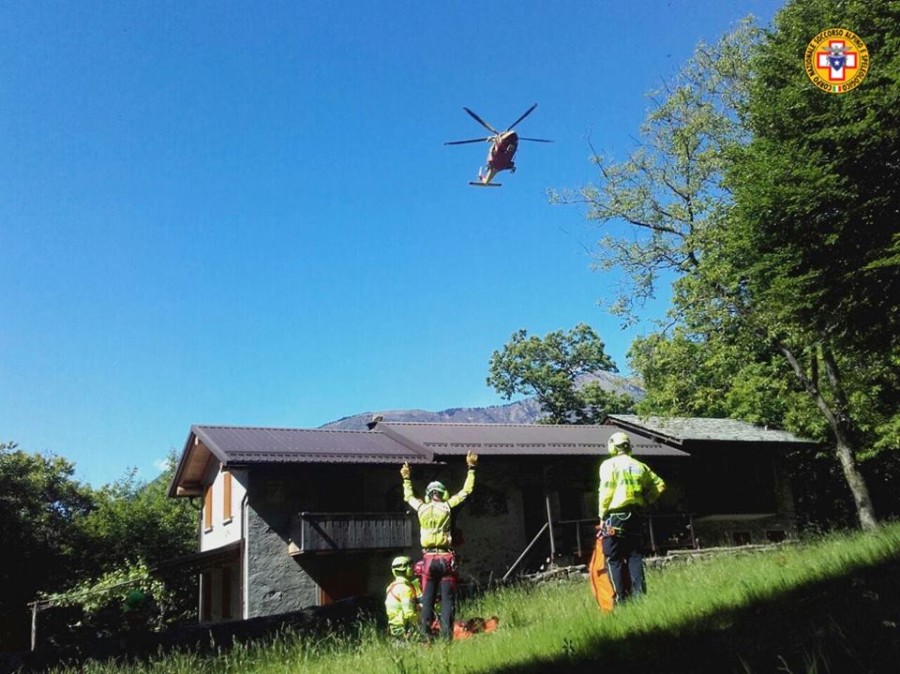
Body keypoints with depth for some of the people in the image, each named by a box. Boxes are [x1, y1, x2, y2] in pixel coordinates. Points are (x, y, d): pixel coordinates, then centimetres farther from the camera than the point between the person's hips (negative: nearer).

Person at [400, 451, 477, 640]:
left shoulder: (421, 508, 4)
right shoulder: (447, 506, -2)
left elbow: (409, 497, 26)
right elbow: (466, 490, 5)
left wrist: (406, 479, 40)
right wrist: (471, 468, 12)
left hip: (429, 558, 2)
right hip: (446, 557, -2)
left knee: (428, 597, 7)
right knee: (448, 597, 1)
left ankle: (425, 632, 1)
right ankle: (447, 633, -5)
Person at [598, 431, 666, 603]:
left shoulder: (609, 464, -5)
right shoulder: (640, 466, 12)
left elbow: (606, 492, -10)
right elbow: (659, 485, 14)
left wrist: (602, 516, -2)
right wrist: (645, 501, 17)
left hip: (615, 516, -5)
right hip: (635, 516, 5)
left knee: (614, 559, 0)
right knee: (634, 557, 10)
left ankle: (621, 599, -4)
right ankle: (639, 595, 5)